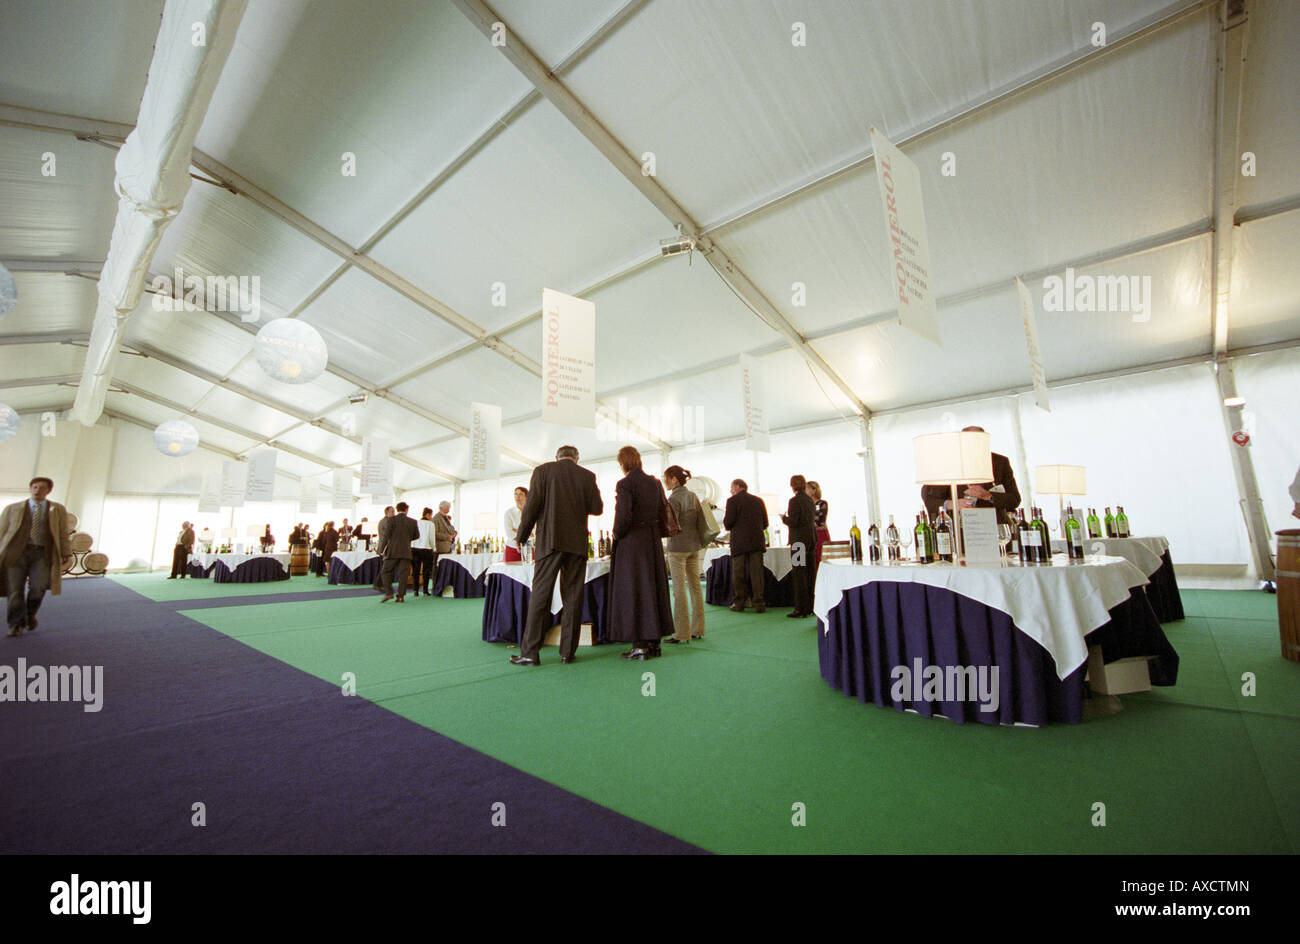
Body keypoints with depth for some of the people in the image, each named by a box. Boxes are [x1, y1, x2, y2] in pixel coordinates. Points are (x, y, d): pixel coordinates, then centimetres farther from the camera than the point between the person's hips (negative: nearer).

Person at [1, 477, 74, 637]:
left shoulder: (58, 509, 12)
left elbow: (64, 533, 10)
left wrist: (66, 553, 2)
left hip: (42, 554, -1)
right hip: (17, 552, 1)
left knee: (38, 587, -11)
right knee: (15, 589, -1)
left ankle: (31, 613, 18)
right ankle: (16, 625, 10)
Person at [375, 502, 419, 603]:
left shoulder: (391, 520, -4)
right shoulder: (413, 522, 2)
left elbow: (386, 535, -8)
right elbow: (416, 536, 10)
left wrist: (382, 549, -3)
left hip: (392, 551, -2)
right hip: (406, 552, 2)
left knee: (386, 571, 11)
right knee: (402, 574, 4)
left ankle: (388, 592, 0)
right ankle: (401, 596, 3)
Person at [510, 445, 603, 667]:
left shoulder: (543, 470, 3)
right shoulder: (587, 475, 6)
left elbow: (532, 504, -4)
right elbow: (597, 508, 4)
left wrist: (521, 535, 6)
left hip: (550, 540, -1)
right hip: (577, 542, 2)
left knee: (540, 596, 2)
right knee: (572, 598, 7)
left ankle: (530, 652, 3)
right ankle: (567, 652, 12)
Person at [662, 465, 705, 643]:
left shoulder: (674, 499, -13)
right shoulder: (693, 496, 9)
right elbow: (700, 521, 12)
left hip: (678, 547, -7)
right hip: (694, 545, 8)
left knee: (679, 590, -3)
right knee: (695, 586, 11)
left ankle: (682, 633, 1)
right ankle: (698, 629, 18)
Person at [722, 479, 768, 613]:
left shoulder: (732, 501, -3)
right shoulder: (758, 500, 12)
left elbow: (728, 523, -10)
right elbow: (765, 523, 11)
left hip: (739, 542, -4)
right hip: (757, 541, 4)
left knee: (739, 573, 6)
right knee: (757, 573, 5)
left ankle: (740, 603, 11)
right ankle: (759, 604, 5)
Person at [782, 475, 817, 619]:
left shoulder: (794, 500, -13)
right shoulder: (810, 500, 9)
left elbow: (793, 522, -18)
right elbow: (814, 519, 16)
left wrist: (784, 517, 1)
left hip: (799, 539, -8)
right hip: (812, 538, 8)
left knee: (798, 574, -2)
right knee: (810, 573, 13)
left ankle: (801, 609, 1)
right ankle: (811, 607, 20)